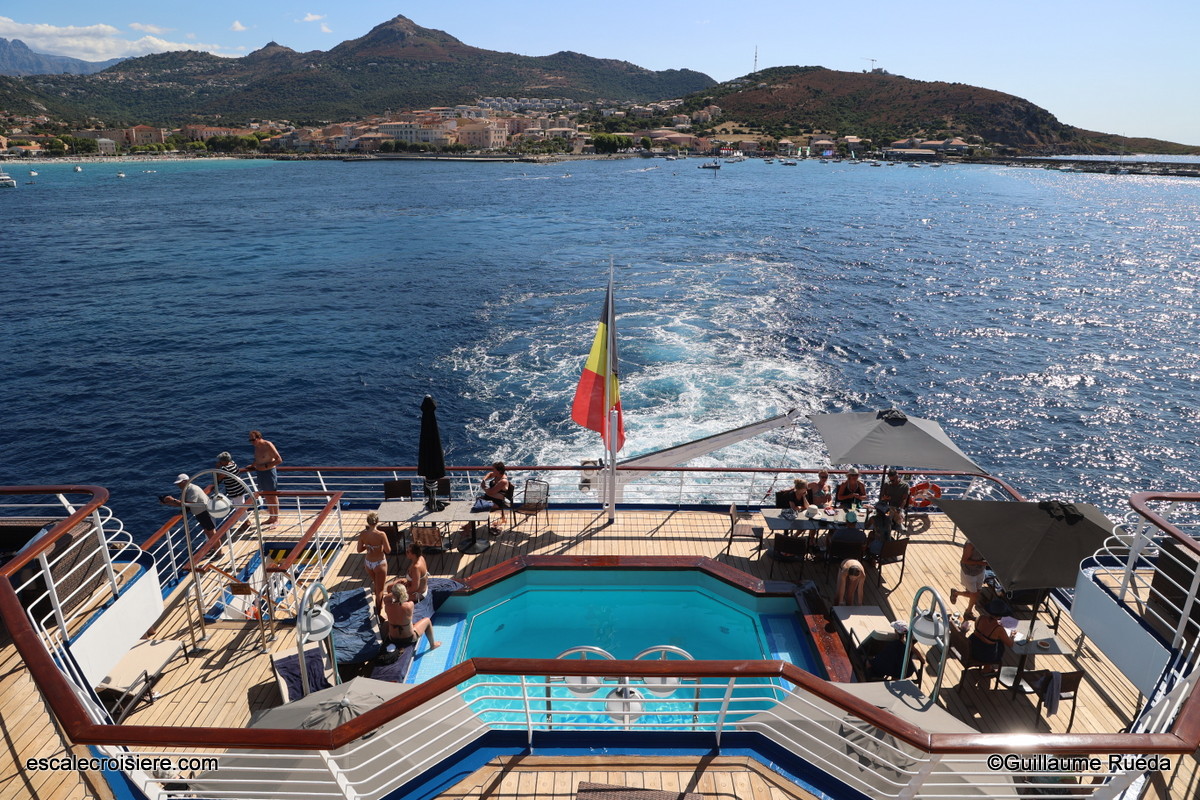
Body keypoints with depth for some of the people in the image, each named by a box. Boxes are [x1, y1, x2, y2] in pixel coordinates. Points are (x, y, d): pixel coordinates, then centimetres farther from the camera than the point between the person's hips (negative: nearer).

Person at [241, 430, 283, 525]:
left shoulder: (268, 446, -18)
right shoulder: (256, 447, 6)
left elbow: (279, 460, -20)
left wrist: (266, 466, -23)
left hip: (269, 472, -8)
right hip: (260, 473, 8)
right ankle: (271, 517, 27)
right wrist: (252, 466, 4)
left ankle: (276, 518, 12)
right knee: (267, 496, 16)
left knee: (273, 496, 2)